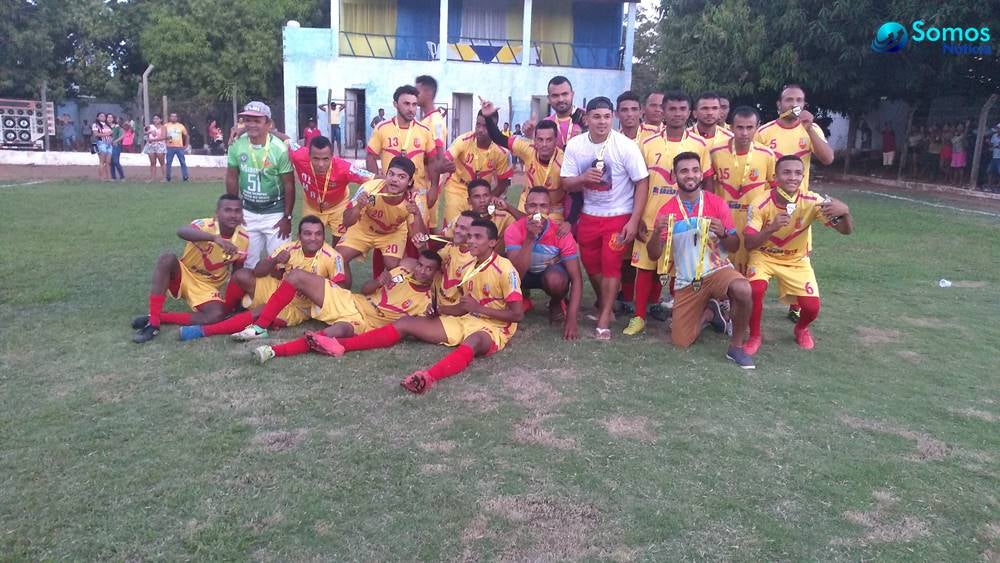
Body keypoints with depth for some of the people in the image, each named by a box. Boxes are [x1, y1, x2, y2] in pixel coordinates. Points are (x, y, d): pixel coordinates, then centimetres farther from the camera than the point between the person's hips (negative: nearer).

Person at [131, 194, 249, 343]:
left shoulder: (243, 239, -11)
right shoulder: (206, 226, -23)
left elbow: (237, 271, 4)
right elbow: (181, 231, -48)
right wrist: (215, 238, -63)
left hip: (207, 287, 2)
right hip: (183, 275, -2)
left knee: (216, 315, -27)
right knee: (167, 258, -34)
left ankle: (159, 317, -15)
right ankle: (153, 321, -31)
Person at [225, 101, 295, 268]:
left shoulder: (279, 149, -17)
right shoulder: (237, 145, -7)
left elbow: (289, 185, -11)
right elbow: (232, 179, 5)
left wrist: (287, 217, -10)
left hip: (275, 213, -3)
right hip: (247, 213, 4)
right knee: (249, 259, 12)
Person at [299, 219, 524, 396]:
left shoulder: (505, 270, -12)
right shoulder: (469, 266, 11)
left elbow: (517, 314, -15)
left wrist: (479, 308, -18)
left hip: (493, 327, -8)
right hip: (465, 321, 8)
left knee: (473, 342, -45)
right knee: (406, 323, -5)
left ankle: (428, 376, -75)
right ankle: (340, 345, -14)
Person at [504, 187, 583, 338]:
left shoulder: (561, 234, -27)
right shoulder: (514, 231, -27)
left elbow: (576, 278, -25)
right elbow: (516, 274, -36)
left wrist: (571, 319, -34)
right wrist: (529, 238, -45)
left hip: (551, 271, -1)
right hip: (525, 274, 1)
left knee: (555, 279, -36)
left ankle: (556, 304, 0)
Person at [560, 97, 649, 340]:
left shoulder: (626, 146, -17)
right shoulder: (575, 145, -7)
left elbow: (642, 183, -12)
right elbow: (567, 184, -3)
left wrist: (634, 221, -16)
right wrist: (584, 178, -26)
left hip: (619, 216, -4)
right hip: (589, 214, 4)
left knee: (611, 264, -5)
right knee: (591, 264, 14)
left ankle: (604, 319, 6)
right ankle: (603, 303, 40)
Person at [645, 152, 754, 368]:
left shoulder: (717, 203, -3)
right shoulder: (666, 210, -2)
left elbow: (734, 247, -1)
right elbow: (654, 255, -3)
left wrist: (723, 233, -22)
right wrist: (657, 232, -23)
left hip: (717, 270, -1)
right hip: (686, 282, 1)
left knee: (742, 290, -36)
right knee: (680, 342, -4)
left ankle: (736, 346, -12)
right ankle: (710, 312, 27)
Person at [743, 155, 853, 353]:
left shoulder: (811, 202, -20)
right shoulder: (760, 204, -23)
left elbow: (846, 230, -20)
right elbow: (749, 244, -24)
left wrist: (845, 212, -43)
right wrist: (771, 228, -43)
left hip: (796, 260, 2)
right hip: (764, 256, -2)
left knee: (812, 307, -12)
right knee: (756, 290, -31)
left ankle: (801, 328, 27)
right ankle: (754, 336, -4)